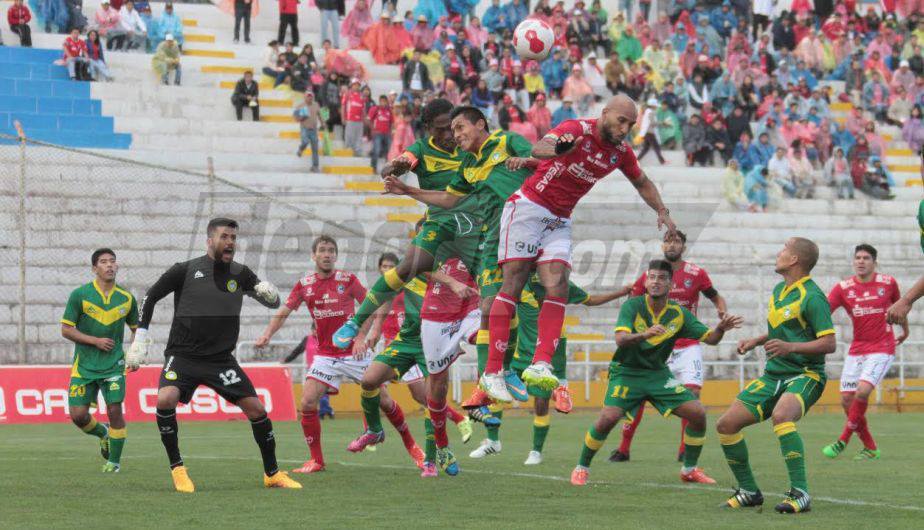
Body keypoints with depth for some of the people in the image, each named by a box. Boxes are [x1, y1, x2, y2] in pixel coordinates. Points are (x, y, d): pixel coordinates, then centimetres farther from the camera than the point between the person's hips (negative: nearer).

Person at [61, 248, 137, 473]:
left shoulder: (127, 298, 2)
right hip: (84, 365, 0)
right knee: (77, 414, -4)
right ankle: (102, 433, 30)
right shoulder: (80, 295, -6)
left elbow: (136, 328, 17)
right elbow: (66, 329, -5)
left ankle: (114, 461, 6)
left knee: (114, 410, -12)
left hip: (114, 364, 0)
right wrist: (95, 341, -13)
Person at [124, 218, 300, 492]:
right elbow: (150, 297, 5)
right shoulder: (185, 271, -5)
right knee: (165, 400, -28)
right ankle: (177, 469, -12)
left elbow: (273, 303, 11)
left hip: (221, 359, 3)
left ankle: (273, 474, 14)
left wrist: (269, 293, -14)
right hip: (182, 356, -3)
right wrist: (140, 338, -1)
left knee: (256, 409, -5)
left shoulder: (240, 274, 4)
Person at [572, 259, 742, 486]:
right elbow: (620, 339, -28)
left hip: (658, 373, 4)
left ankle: (689, 469, 12)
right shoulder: (633, 305, -14)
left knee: (698, 413, -8)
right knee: (608, 418, -24)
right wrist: (645, 334, -48)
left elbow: (709, 338, -5)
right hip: (627, 372, -4)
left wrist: (720, 329, -29)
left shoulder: (678, 313, -4)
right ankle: (581, 468, -2)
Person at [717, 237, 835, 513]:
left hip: (805, 375, -9)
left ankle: (800, 493, -35)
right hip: (774, 375, 9)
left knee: (781, 415, -39)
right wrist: (755, 342, 13)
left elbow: (829, 343, -19)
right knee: (726, 424, -1)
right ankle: (749, 491, 14)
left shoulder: (812, 297, -14)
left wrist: (791, 347, -30)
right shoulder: (779, 290, 13)